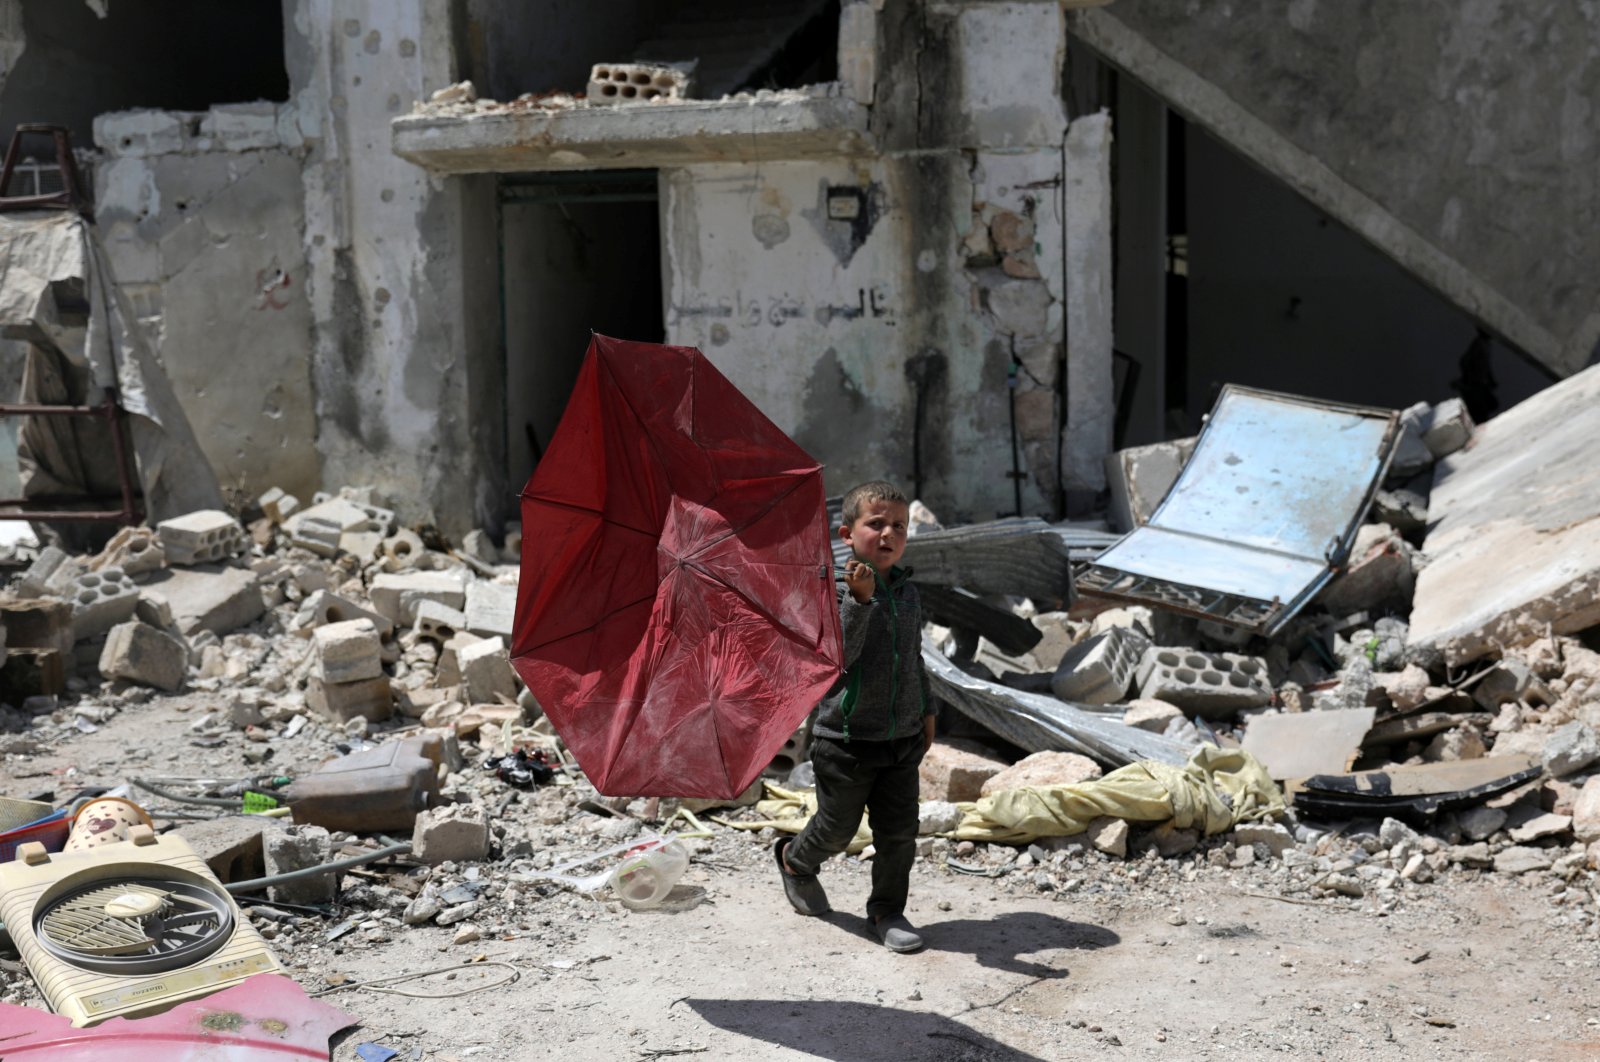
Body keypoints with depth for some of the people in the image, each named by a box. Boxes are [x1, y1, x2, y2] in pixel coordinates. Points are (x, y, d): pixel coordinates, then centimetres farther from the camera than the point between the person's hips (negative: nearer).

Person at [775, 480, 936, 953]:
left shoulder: (907, 592, 6)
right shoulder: (836, 590, -14)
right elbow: (842, 652, -28)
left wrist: (925, 711, 19)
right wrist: (859, 598, -39)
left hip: (902, 739, 5)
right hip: (847, 739, -5)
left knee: (899, 832, 6)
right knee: (837, 828, 11)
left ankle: (887, 910, 24)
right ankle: (795, 860, 41)